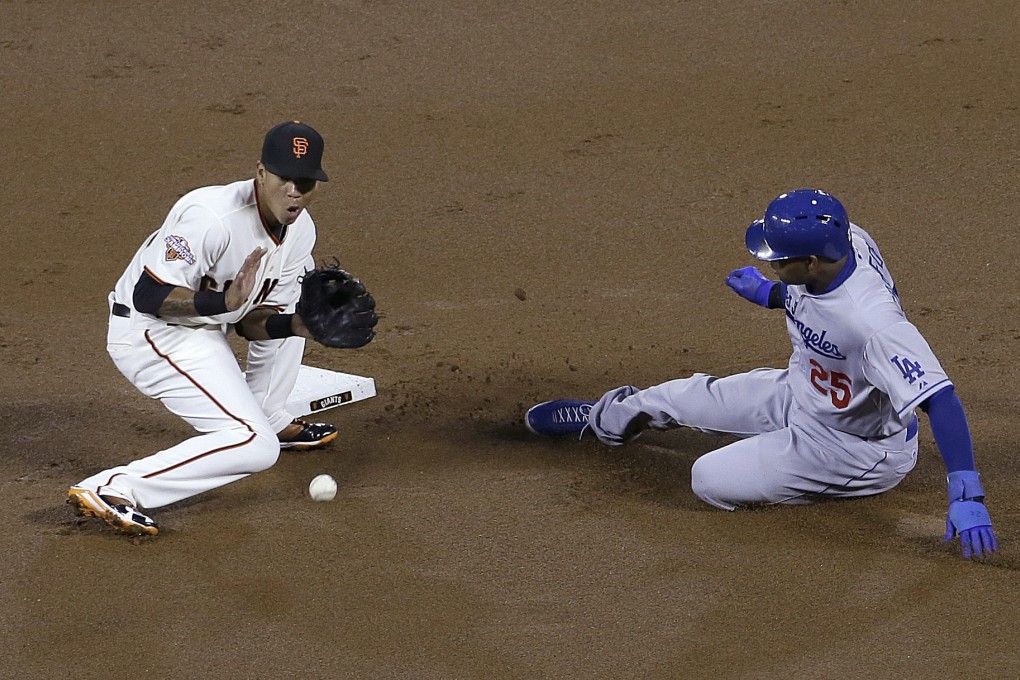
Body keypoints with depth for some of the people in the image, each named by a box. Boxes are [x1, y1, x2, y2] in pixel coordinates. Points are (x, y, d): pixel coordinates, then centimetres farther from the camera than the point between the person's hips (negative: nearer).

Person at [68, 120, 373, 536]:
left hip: (203, 326, 9)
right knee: (255, 447, -20)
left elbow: (253, 322, 3)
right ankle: (113, 489, -26)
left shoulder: (300, 231, -1)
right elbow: (148, 296, -29)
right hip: (152, 333, -9)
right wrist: (224, 303, -42)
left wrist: (297, 325, -17)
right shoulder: (212, 218, -28)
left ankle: (272, 420, 32)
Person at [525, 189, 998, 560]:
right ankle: (603, 418, 51)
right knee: (678, 398, 18)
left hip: (851, 445, -8)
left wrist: (966, 496, -53)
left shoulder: (870, 320, -43)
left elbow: (941, 399, -47)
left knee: (712, 482, -14)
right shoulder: (844, 241, -18)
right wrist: (772, 295, 17)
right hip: (800, 392, 8)